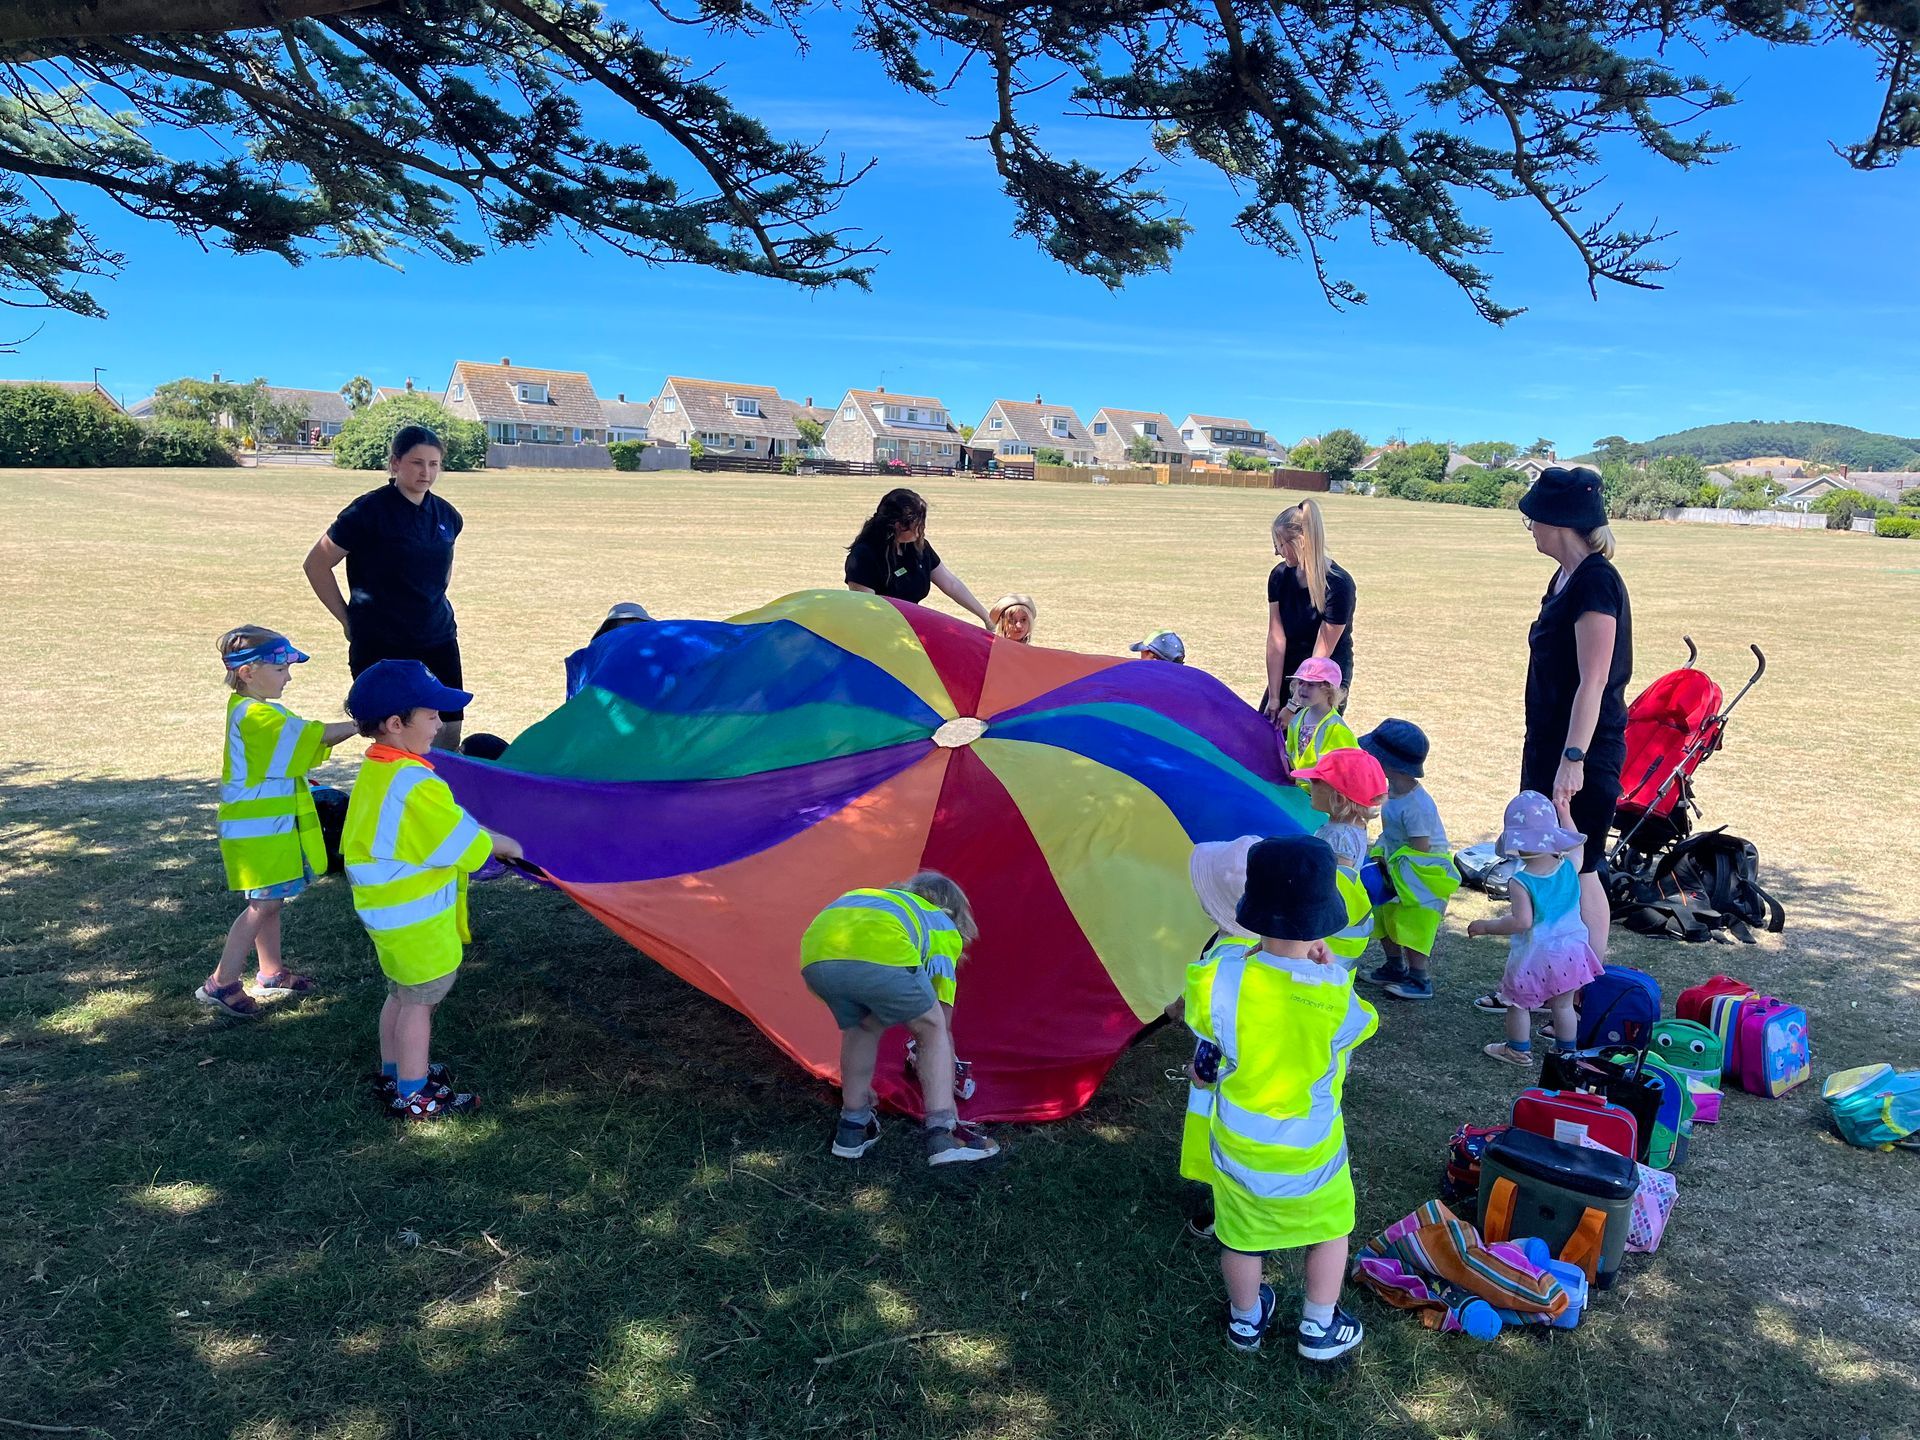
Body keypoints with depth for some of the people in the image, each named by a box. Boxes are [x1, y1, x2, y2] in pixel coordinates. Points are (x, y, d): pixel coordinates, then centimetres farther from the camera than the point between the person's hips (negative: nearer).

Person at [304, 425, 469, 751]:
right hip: (381, 647, -5)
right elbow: (317, 564, -3)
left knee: (448, 737, 6)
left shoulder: (447, 516, 8)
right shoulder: (369, 511, -9)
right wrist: (349, 620, -2)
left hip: (439, 642, 5)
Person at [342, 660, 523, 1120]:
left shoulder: (375, 771, 3)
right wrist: (505, 845, -3)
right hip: (417, 917, -9)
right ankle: (413, 1095, 16)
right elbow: (469, 844, -22)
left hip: (386, 909, 9)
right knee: (420, 1000, 5)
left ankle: (393, 1073, 38)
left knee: (401, 993, 23)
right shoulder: (416, 787, -28)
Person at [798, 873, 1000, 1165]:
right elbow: (943, 1025, 34)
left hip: (816, 958, 5)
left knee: (860, 1027, 33)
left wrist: (859, 1082, 60)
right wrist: (948, 1096, 44)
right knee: (932, 1030, 22)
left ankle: (851, 1130, 34)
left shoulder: (879, 898, 46)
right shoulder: (942, 926, 34)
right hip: (882, 956, -4)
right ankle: (942, 1137, 13)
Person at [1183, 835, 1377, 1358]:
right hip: (1311, 1153, -1)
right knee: (1330, 1229, 28)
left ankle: (1246, 1320, 47)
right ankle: (1319, 1328, 42)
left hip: (1236, 1145, 2)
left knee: (1241, 1236, 25)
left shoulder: (1223, 977, -26)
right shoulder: (1334, 997, -30)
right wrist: (1328, 971, -7)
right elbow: (1360, 1025, -5)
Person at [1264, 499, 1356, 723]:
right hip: (1286, 674, 6)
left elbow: (1321, 654, -20)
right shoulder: (1280, 576, -6)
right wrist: (1273, 698, -10)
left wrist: (1294, 705, -17)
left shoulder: (1338, 585, -22)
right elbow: (1276, 640, -8)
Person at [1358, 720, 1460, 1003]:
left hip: (1421, 873, -9)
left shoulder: (1416, 805, -30)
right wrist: (1380, 855, 0)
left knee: (1411, 925, -3)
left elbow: (1420, 848, -25)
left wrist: (1392, 864, -16)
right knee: (1384, 916, 17)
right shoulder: (1392, 791, -1)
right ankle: (1395, 968, 34)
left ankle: (1421, 981, 12)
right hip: (1396, 866, 10)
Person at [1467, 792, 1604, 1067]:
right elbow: (1576, 844, 15)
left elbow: (1522, 922, -27)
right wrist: (1564, 813, 22)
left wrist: (1486, 926, -16)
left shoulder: (1520, 882, -23)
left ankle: (1519, 1050, 28)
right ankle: (1567, 1051, 32)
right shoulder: (1569, 868, -7)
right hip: (1570, 951, 5)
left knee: (1518, 1004, 15)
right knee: (1564, 1005, 20)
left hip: (1534, 956, -5)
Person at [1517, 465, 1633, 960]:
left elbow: (1593, 681, -23)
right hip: (1549, 743, 10)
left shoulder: (1595, 583, -17)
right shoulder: (1566, 577, 12)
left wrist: (1573, 759, -27)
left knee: (1576, 873, -2)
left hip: (1584, 752, -10)